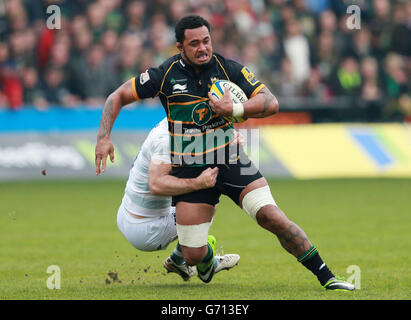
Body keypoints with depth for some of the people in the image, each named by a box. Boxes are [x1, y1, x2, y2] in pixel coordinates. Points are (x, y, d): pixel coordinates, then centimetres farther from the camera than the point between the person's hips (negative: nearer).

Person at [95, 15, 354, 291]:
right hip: (190, 171, 0)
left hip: (232, 162, 0)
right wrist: (104, 138, -10)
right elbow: (118, 97, 1)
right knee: (194, 255, -3)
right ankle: (208, 263, 37)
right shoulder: (166, 75, -7)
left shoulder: (229, 69, -5)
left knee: (271, 216, -18)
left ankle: (326, 278, -7)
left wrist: (235, 109, -23)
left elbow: (271, 103, -9)